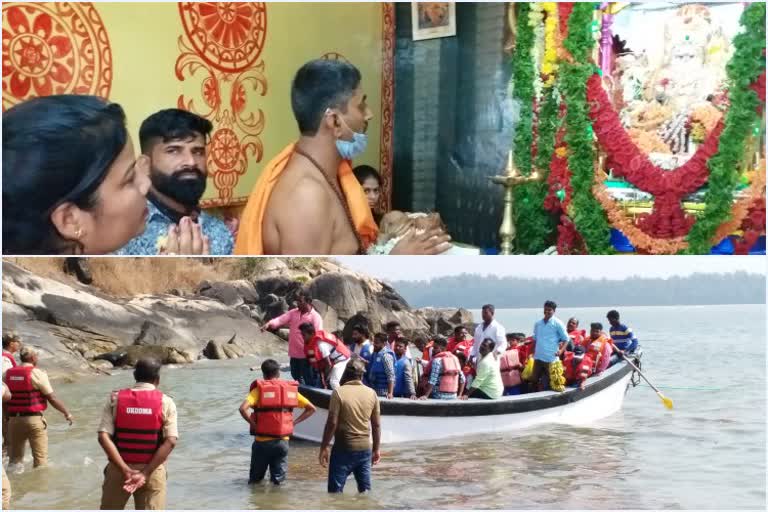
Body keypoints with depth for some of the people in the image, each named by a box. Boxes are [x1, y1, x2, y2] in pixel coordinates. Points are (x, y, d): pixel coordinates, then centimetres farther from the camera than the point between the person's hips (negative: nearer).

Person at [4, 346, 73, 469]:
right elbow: (52, 398, -10)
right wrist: (67, 413, 1)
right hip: (34, 419, -5)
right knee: (40, 457, 4)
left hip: (14, 419, 5)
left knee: (14, 457, 16)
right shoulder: (37, 373, -10)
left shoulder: (8, 373, 4)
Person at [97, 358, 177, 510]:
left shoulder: (115, 399, -1)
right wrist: (146, 473, -16)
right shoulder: (165, 402, -4)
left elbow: (104, 437, -12)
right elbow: (170, 441, -14)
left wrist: (125, 470, -15)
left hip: (118, 469, 1)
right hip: (153, 471, -1)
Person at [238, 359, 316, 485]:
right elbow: (311, 409, 7)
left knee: (255, 479, 14)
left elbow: (243, 409, -19)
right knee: (278, 480, 10)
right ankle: (277, 478, -9)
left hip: (262, 440, -2)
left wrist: (253, 424, -7)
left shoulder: (259, 389, -3)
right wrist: (294, 422, 7)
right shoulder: (290, 389, 6)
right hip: (283, 440, 2)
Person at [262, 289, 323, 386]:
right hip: (294, 354, 7)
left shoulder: (315, 317, -12)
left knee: (310, 382, 0)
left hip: (307, 355, -7)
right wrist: (269, 324, -23)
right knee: (296, 378, 20)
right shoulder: (293, 313, 8)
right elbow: (280, 320, -3)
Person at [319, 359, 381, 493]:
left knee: (336, 490, 1)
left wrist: (324, 447, -5)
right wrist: (376, 449, 14)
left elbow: (332, 423, -13)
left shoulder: (339, 392, -10)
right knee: (365, 489, 12)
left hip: (344, 448, -4)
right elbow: (376, 425, 5)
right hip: (365, 448, 4)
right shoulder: (371, 393, 2)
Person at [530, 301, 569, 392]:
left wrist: (561, 350, -17)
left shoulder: (557, 323, -3)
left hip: (551, 358, -5)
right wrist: (533, 352, 12)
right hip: (538, 357, 5)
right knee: (534, 380, 8)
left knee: (550, 381, 1)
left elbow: (566, 339, -3)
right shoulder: (538, 324, 12)